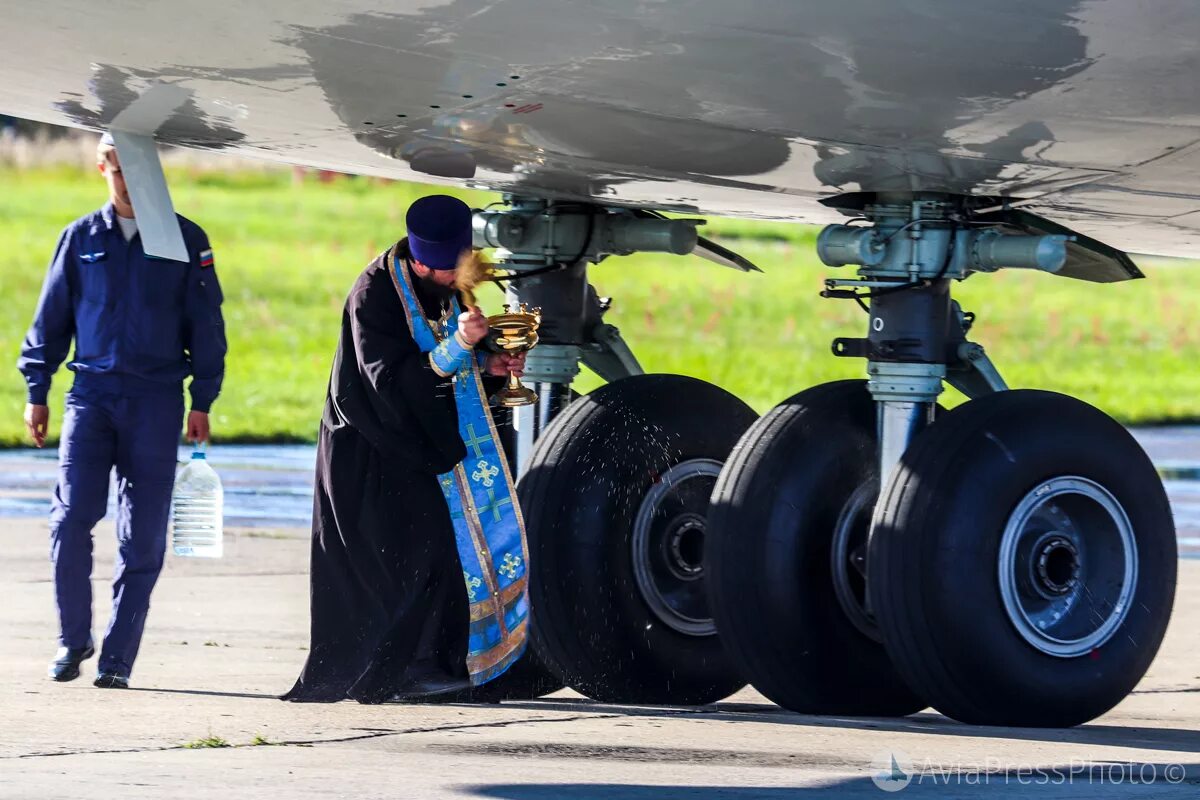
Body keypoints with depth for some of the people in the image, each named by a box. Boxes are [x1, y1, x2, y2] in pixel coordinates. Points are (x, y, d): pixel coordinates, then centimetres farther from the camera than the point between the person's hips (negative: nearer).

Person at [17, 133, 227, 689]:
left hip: (157, 398, -1)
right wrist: (36, 392, 9)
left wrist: (202, 402, 3)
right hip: (91, 392, 1)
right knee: (70, 519, -11)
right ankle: (73, 639, 5)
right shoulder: (80, 238, 9)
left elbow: (206, 325, 8)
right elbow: (50, 319, 14)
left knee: (143, 536, -2)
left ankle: (118, 657, 4)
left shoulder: (186, 241, 6)